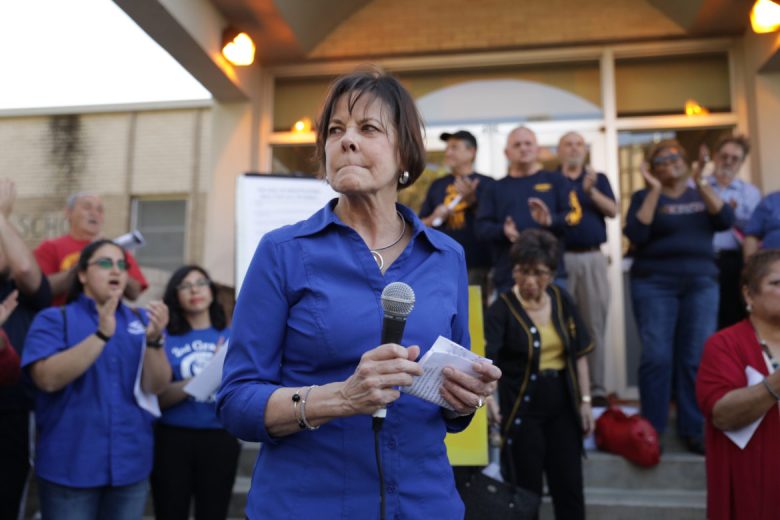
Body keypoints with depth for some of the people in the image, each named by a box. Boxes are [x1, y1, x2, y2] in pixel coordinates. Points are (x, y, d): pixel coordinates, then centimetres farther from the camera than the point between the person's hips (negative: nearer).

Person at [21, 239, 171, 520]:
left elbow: (156, 385, -5)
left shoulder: (141, 320, 5)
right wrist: (101, 335, -25)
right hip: (70, 466, -3)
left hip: (130, 464, 3)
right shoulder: (54, 319, -1)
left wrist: (154, 339, -22)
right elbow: (47, 378, -17)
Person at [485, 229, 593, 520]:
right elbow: (486, 358, -26)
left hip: (562, 405, 4)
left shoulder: (562, 300, 2)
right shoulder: (502, 308, -13)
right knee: (526, 490, 7)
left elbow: (579, 353, 9)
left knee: (570, 486, 12)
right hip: (522, 408, -4)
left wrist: (585, 400, 7)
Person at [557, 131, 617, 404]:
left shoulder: (598, 179, 15)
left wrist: (590, 190, -14)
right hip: (559, 258, -1)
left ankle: (597, 388, 8)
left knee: (595, 325, 2)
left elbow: (612, 211, 0)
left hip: (593, 258, 2)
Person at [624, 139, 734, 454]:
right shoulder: (645, 196, 6)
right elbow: (635, 235, -12)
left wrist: (702, 185, -7)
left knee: (698, 358, -1)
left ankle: (693, 428, 8)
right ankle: (651, 428, 3)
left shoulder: (701, 194, 16)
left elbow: (725, 222, -2)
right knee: (657, 356, -8)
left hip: (701, 283, 3)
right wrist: (655, 191, -11)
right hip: (655, 283, -3)